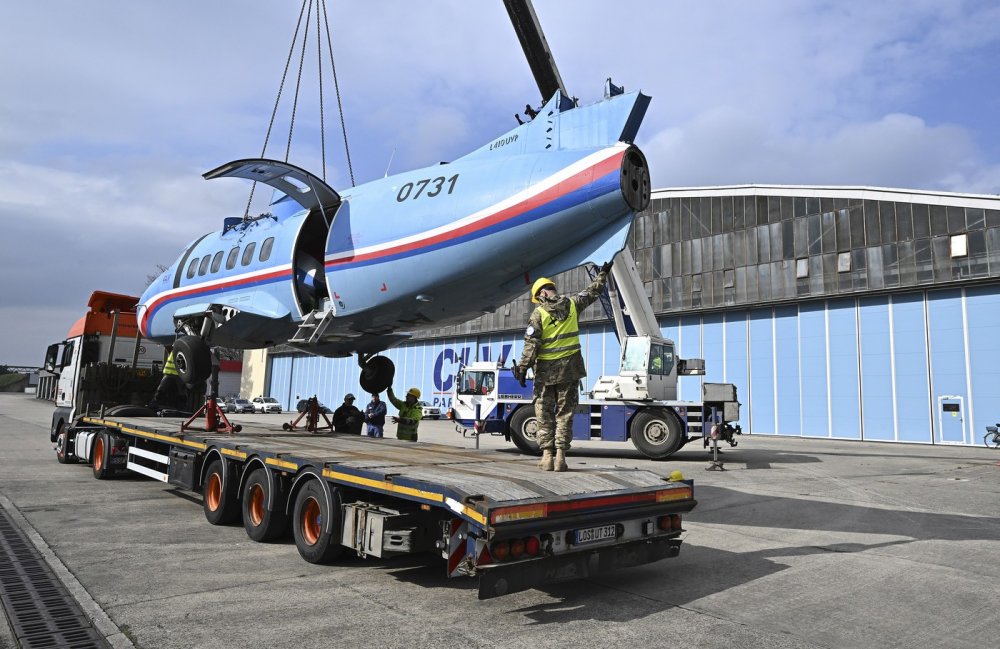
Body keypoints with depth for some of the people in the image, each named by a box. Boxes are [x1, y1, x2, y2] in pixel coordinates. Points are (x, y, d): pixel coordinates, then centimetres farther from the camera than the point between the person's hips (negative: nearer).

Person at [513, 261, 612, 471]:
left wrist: (522, 368, -8)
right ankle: (560, 455, 5)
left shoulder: (539, 313, -8)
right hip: (570, 367, 3)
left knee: (544, 414, 7)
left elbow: (531, 344, -12)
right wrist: (603, 274, 34)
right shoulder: (572, 304, 1)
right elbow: (592, 292, 19)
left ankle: (547, 455, 5)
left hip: (546, 370, -3)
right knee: (565, 413, 8)